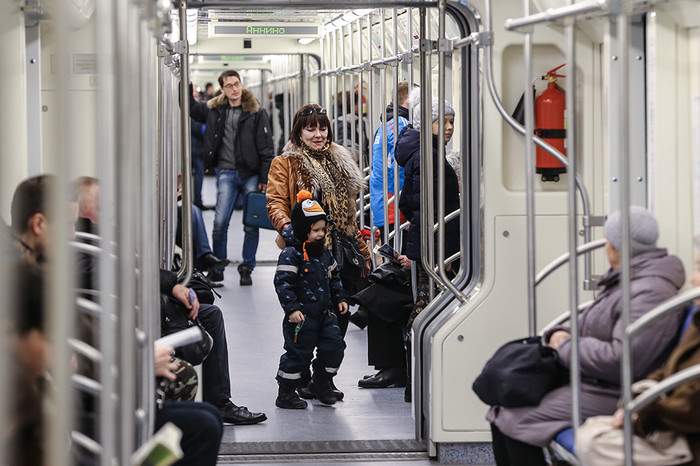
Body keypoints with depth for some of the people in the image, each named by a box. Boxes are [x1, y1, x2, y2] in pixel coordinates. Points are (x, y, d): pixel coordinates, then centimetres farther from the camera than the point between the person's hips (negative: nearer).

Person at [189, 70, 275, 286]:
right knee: (220, 222, -6)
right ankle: (217, 268, 7)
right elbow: (191, 107, 24)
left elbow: (266, 148, -2)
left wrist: (265, 178, -7)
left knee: (251, 225, 2)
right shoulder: (214, 109, 7)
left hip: (251, 174, -2)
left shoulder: (256, 112, -1)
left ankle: (246, 269, 13)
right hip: (226, 173, 2)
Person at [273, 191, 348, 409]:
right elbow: (283, 283, -18)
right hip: (302, 315, -7)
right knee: (298, 352, -3)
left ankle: (321, 383, 26)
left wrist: (340, 298, 15)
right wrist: (291, 308, -23)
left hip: (325, 313, 7)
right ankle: (286, 393, 8)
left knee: (334, 346, 6)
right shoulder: (291, 255, -14)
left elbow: (334, 278, 23)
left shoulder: (325, 253, 10)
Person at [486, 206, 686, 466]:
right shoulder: (622, 281, 15)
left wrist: (566, 347, -15)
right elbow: (589, 327, 25)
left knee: (518, 418, -18)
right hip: (590, 383, 11)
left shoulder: (651, 293, -21)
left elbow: (621, 360, -29)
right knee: (503, 407, 4)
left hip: (611, 396, -11)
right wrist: (561, 334, 2)